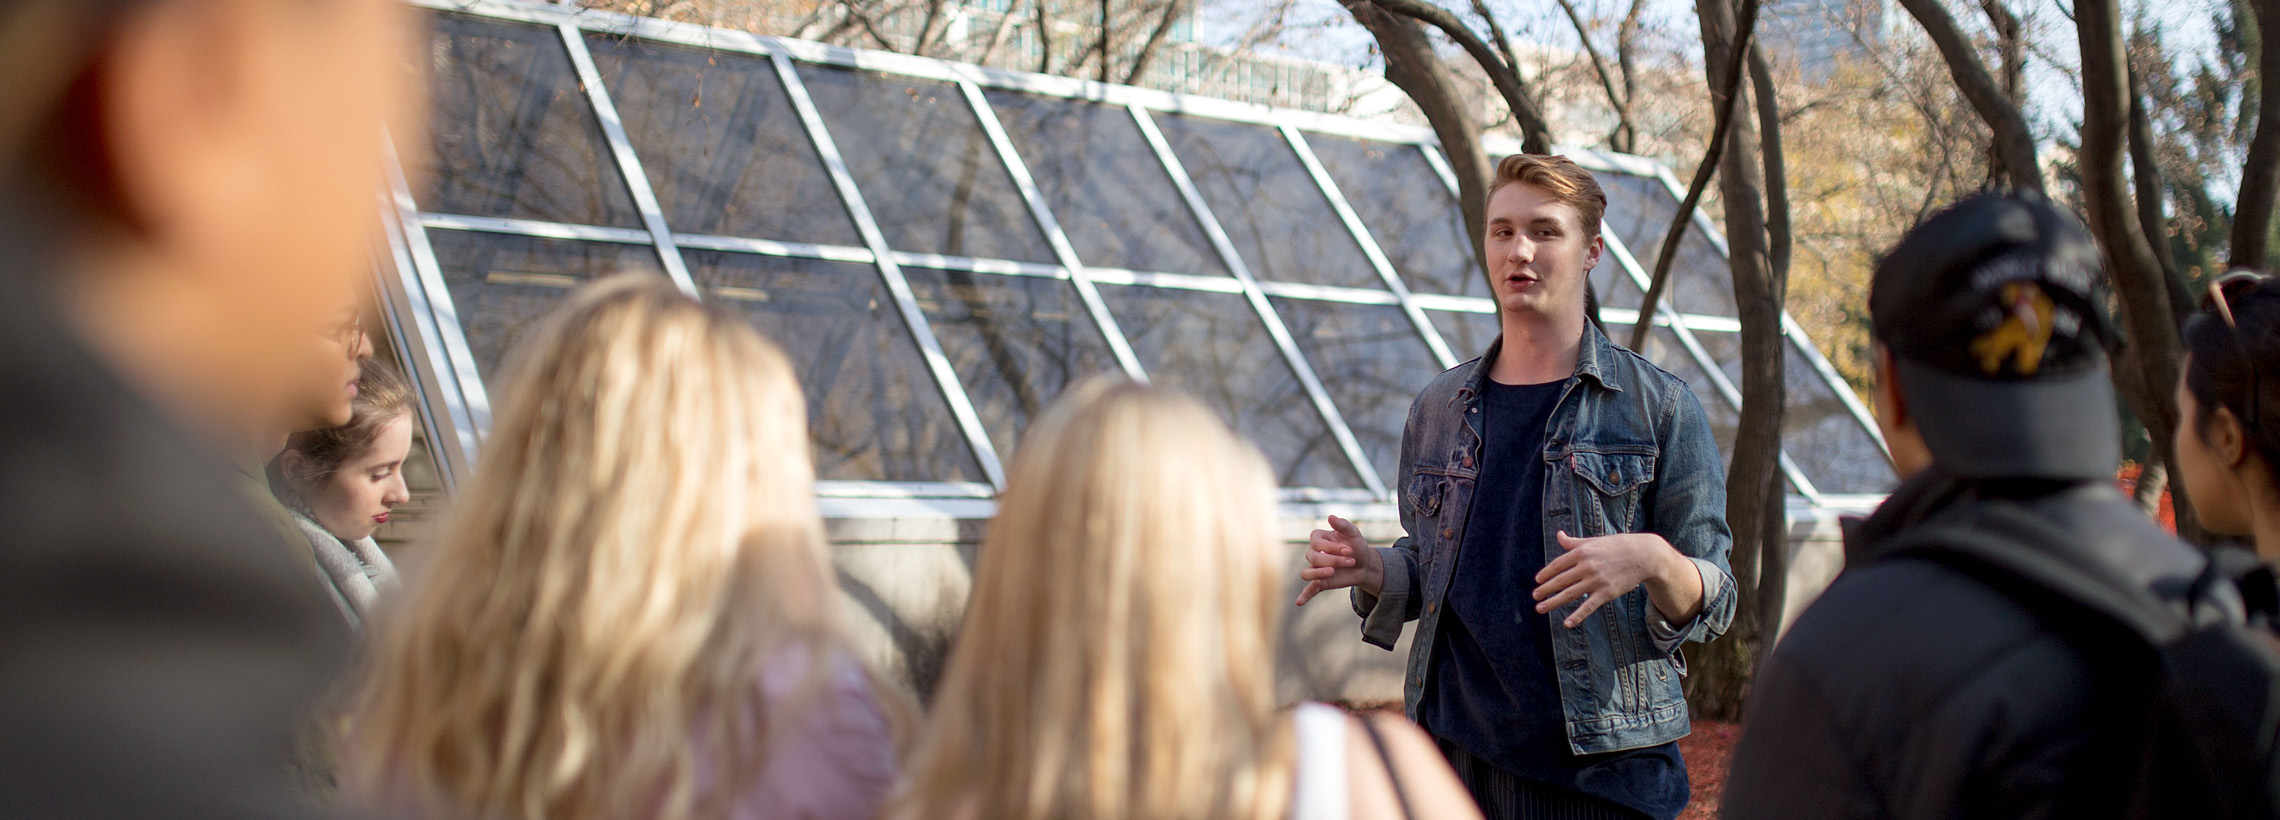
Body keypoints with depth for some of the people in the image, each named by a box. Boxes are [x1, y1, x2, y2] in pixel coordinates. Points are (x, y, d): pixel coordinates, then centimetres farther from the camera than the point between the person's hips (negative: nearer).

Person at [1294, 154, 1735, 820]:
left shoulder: (1659, 408, -1)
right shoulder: (1437, 409, 10)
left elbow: (1713, 603, -3)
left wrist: (1652, 559, -24)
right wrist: (1372, 571, -2)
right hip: (1456, 758, 3)